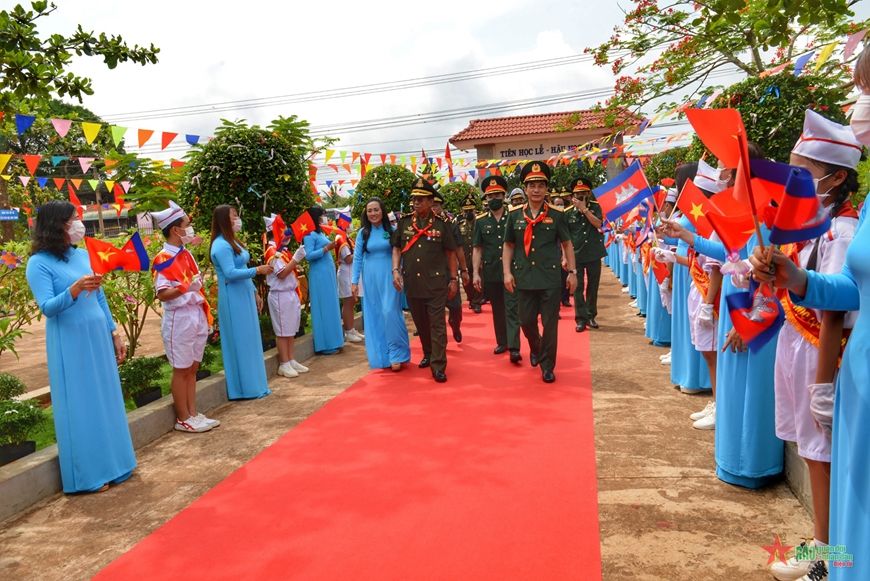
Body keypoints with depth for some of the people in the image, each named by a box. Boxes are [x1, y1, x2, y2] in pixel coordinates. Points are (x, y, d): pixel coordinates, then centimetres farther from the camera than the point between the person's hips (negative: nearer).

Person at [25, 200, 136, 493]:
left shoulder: (84, 255, 8)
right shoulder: (39, 263, -10)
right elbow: (47, 307, -19)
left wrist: (114, 334, 13)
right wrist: (74, 290, -35)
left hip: (98, 338, 6)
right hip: (70, 345, -6)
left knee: (107, 401, 12)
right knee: (81, 407, 2)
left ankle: (112, 464, 25)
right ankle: (89, 474, 14)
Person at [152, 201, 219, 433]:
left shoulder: (186, 254, 10)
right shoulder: (163, 259, -13)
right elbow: (162, 294, -18)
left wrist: (206, 314, 14)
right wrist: (186, 287, -33)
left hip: (197, 316, 7)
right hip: (179, 319, -7)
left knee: (192, 368, 13)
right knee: (181, 370, 3)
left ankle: (193, 414, 22)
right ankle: (183, 419, 14)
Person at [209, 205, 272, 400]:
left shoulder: (232, 241, 14)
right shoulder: (221, 245, -16)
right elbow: (231, 273, -24)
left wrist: (254, 293, 19)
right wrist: (257, 270, -22)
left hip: (243, 297, 10)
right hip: (233, 300, -10)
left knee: (249, 341, 13)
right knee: (240, 343, -2)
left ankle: (252, 385, 22)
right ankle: (245, 388, 7)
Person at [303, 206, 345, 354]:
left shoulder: (321, 232, 14)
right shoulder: (309, 235, -11)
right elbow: (308, 255, -19)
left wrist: (331, 246, 6)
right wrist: (326, 249, -21)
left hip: (328, 273, 9)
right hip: (319, 275, -9)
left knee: (331, 306, 12)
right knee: (323, 307, -5)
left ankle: (332, 341, 19)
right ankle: (325, 344, 2)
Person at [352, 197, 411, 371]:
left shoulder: (392, 230, 0)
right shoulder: (362, 233, 4)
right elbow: (357, 258, 5)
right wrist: (354, 281, 0)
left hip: (389, 277, -2)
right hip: (370, 278, 2)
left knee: (390, 312, -10)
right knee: (374, 316, 6)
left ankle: (397, 354, 3)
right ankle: (381, 356, 17)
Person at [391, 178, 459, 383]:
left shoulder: (442, 224, -1)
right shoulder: (403, 222, 6)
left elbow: (450, 253, 3)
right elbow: (396, 248, 11)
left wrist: (453, 279, 2)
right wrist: (396, 270, -3)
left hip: (436, 283, -3)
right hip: (412, 283, 3)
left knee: (437, 325, -3)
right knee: (420, 323, 17)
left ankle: (438, 366, 2)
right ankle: (428, 354, 36)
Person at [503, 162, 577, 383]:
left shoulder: (557, 215, 0)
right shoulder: (514, 215, 3)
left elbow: (567, 244, 6)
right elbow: (508, 246, 9)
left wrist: (572, 272, 2)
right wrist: (507, 272, 0)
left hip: (551, 279, -2)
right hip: (525, 279, 2)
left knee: (550, 324, 3)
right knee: (526, 321, 11)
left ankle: (547, 366, 19)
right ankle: (536, 349, 42)